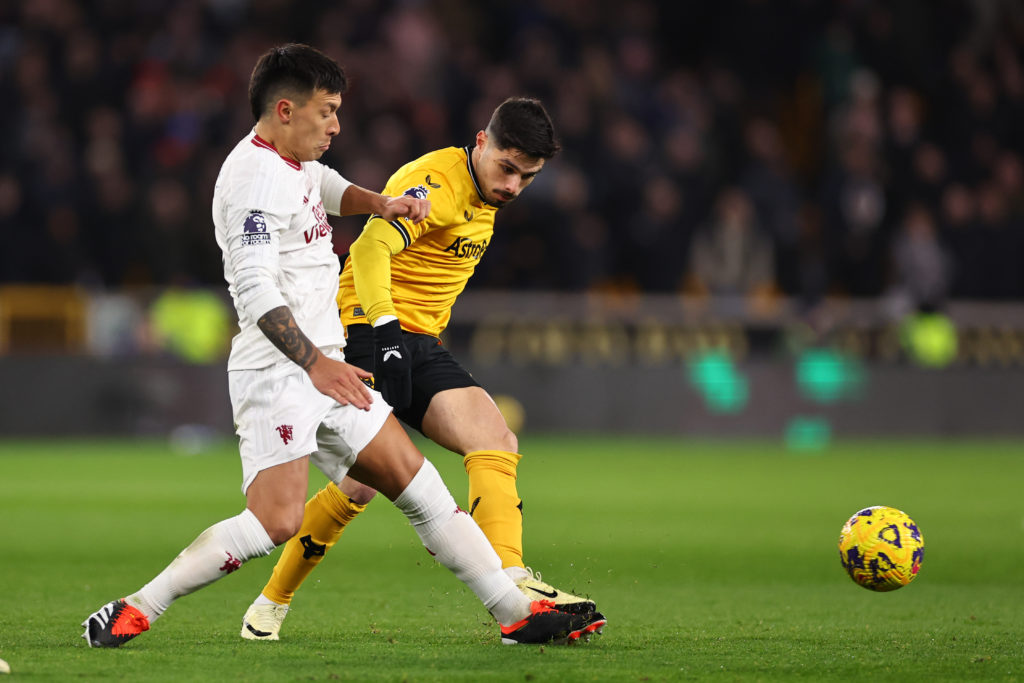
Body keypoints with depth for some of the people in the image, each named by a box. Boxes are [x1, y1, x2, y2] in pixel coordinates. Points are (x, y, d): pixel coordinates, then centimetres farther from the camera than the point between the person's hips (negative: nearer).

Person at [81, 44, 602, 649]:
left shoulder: (294, 163, 16)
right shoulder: (256, 177, -15)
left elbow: (331, 189, 41)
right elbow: (256, 289, -23)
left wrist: (378, 203, 20)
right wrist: (315, 363, -28)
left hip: (323, 368, 10)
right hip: (277, 372, -10)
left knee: (419, 485, 7)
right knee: (277, 520, -22)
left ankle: (516, 611, 10)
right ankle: (134, 611, -15)